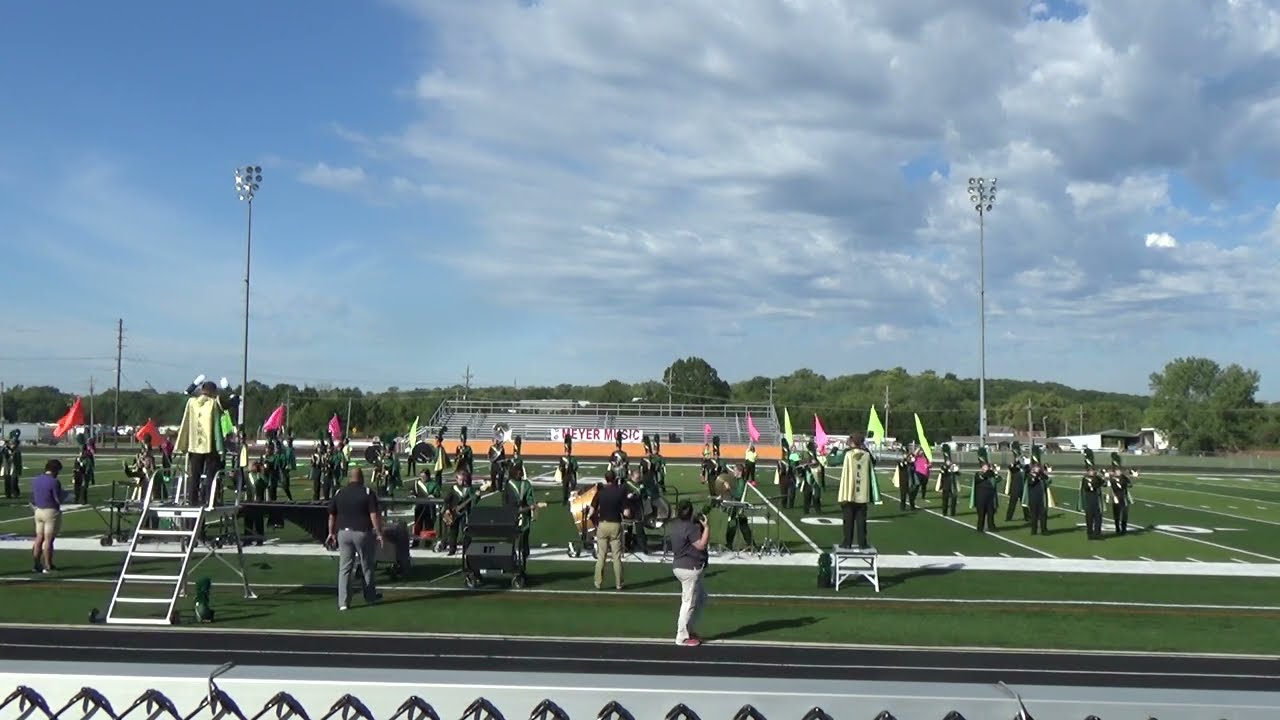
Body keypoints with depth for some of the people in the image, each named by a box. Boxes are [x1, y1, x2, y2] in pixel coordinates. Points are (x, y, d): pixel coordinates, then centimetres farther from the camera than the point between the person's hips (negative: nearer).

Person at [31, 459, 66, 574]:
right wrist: (65, 495, 4)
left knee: (39, 538, 12)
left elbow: (32, 499, 13)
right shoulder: (54, 482, -16)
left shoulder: (35, 481, 8)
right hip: (51, 512, -7)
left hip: (39, 511, 7)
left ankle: (35, 564, 13)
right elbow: (59, 499, -16)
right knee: (48, 540, -3)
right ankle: (48, 566, 1)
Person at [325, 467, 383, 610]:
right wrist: (379, 533, -9)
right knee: (367, 566, 13)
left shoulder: (339, 493, 5)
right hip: (363, 533, -3)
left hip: (343, 533, 3)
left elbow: (332, 516, 9)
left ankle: (343, 602, 1)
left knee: (344, 568, 5)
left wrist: (332, 533, 19)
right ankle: (370, 596, 27)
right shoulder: (367, 493, -7)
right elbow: (374, 515, -13)